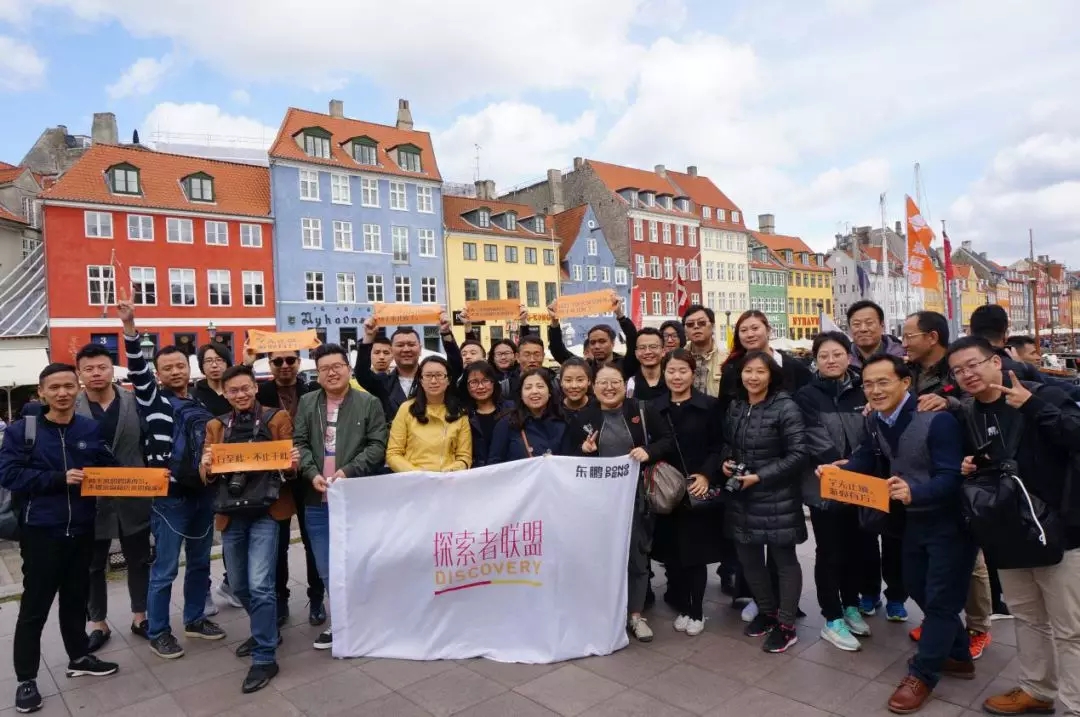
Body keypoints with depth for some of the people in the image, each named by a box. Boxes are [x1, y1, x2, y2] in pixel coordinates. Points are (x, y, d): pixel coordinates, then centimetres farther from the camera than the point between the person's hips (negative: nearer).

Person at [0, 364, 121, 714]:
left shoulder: (92, 429, 2)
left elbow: (109, 469, 7)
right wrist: (59, 479, -19)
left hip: (81, 530, 3)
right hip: (40, 532, -3)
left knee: (76, 597, 17)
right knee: (34, 606, 6)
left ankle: (78, 658, 34)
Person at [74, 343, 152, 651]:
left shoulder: (134, 402, -2)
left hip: (133, 497, 1)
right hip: (90, 499, 0)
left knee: (139, 560, 13)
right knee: (92, 566, 14)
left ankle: (139, 617, 29)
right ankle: (98, 623, 30)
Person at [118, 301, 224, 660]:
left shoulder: (200, 405, 12)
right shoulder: (153, 400, -2)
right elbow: (137, 372, -19)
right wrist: (130, 328, -31)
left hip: (202, 493, 5)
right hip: (169, 496, -5)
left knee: (200, 562, 14)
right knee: (165, 568, 1)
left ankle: (195, 619, 30)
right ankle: (158, 632, 17)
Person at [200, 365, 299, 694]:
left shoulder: (277, 418, 0)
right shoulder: (216, 426, 10)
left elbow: (288, 462, -2)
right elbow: (206, 475, 6)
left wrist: (294, 464, -25)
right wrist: (206, 465, -17)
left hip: (266, 511, -4)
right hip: (231, 514, 5)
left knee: (260, 585, -9)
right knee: (240, 585, 15)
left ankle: (265, 658, 4)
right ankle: (266, 632, 38)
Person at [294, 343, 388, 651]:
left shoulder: (369, 403, 0)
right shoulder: (307, 403, 10)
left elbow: (377, 445, -5)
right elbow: (299, 443, 5)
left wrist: (348, 471, -16)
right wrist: (312, 473, -11)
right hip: (317, 500, 3)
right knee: (327, 570, 12)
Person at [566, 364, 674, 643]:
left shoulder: (642, 411, 0)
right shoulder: (582, 418, 2)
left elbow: (668, 440, 2)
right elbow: (568, 458, 5)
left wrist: (649, 451, -16)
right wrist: (583, 450, -15)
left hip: (635, 495, 0)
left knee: (637, 555, 8)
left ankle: (635, 615, 24)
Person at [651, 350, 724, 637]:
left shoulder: (709, 406, -1)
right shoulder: (654, 407, 5)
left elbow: (719, 446, -3)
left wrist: (706, 475, -14)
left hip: (698, 491, -2)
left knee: (696, 552, 4)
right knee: (671, 552, 7)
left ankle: (696, 611, 19)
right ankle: (682, 607, 24)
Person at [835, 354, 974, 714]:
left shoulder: (937, 419, -27)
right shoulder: (876, 420, -4)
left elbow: (951, 477, -31)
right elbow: (866, 458, 7)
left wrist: (914, 492, -49)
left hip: (949, 520, -8)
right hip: (915, 518, 8)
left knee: (940, 598, 3)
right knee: (918, 587, 19)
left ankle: (922, 674, 18)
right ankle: (957, 656, 40)